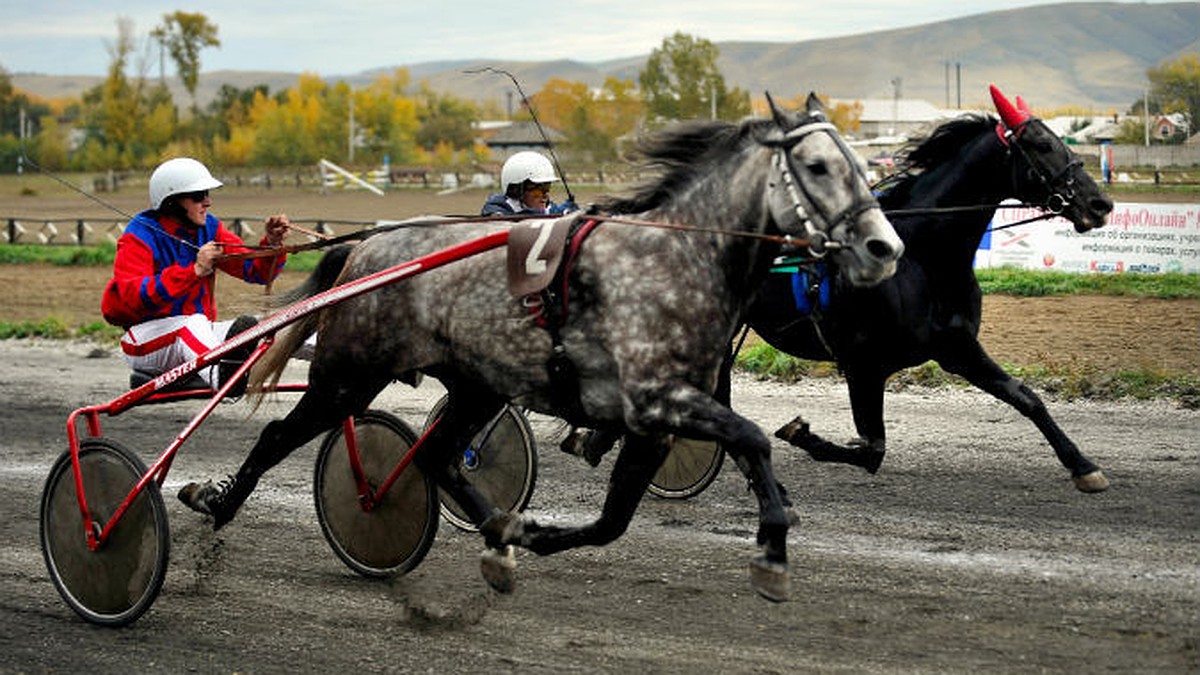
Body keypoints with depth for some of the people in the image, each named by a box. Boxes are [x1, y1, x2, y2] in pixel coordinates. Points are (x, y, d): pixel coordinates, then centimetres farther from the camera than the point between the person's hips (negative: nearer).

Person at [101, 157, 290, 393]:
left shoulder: (209, 228, 5)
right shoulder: (140, 236, -12)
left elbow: (256, 271, 1)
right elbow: (135, 296, -29)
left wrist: (272, 245, -21)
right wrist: (195, 270, -37)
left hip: (194, 337, 6)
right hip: (144, 342, -6)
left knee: (247, 327, -22)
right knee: (195, 323, -36)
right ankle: (218, 377, -68)